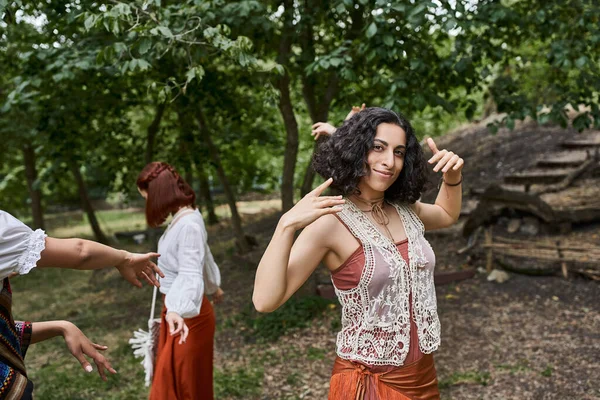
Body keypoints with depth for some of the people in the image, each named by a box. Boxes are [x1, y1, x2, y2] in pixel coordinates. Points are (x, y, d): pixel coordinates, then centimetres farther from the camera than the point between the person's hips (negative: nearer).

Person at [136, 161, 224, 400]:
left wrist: (178, 311, -52)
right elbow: (203, 255, 21)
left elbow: (190, 273, -35)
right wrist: (213, 287, 37)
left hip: (187, 316, -10)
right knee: (169, 379, 21)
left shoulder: (188, 224, -24)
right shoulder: (182, 218, 6)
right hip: (176, 309, 10)